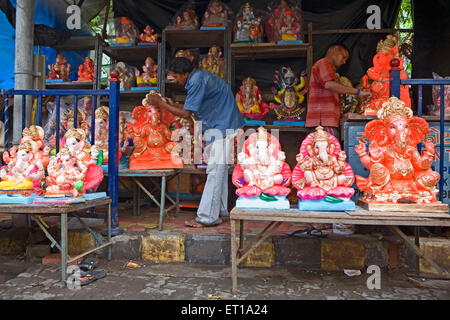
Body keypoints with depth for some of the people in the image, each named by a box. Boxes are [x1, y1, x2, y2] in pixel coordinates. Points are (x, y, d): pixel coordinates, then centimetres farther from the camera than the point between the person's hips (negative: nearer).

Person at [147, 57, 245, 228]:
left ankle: (208, 217, -6)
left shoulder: (197, 81, -18)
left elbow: (186, 114, -18)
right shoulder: (198, 76, 14)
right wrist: (173, 105, 12)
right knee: (219, 169, 12)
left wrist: (161, 103, -10)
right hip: (220, 126, 11)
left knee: (215, 170, -10)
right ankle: (219, 210, 21)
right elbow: (192, 109, 18)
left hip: (222, 127, -11)